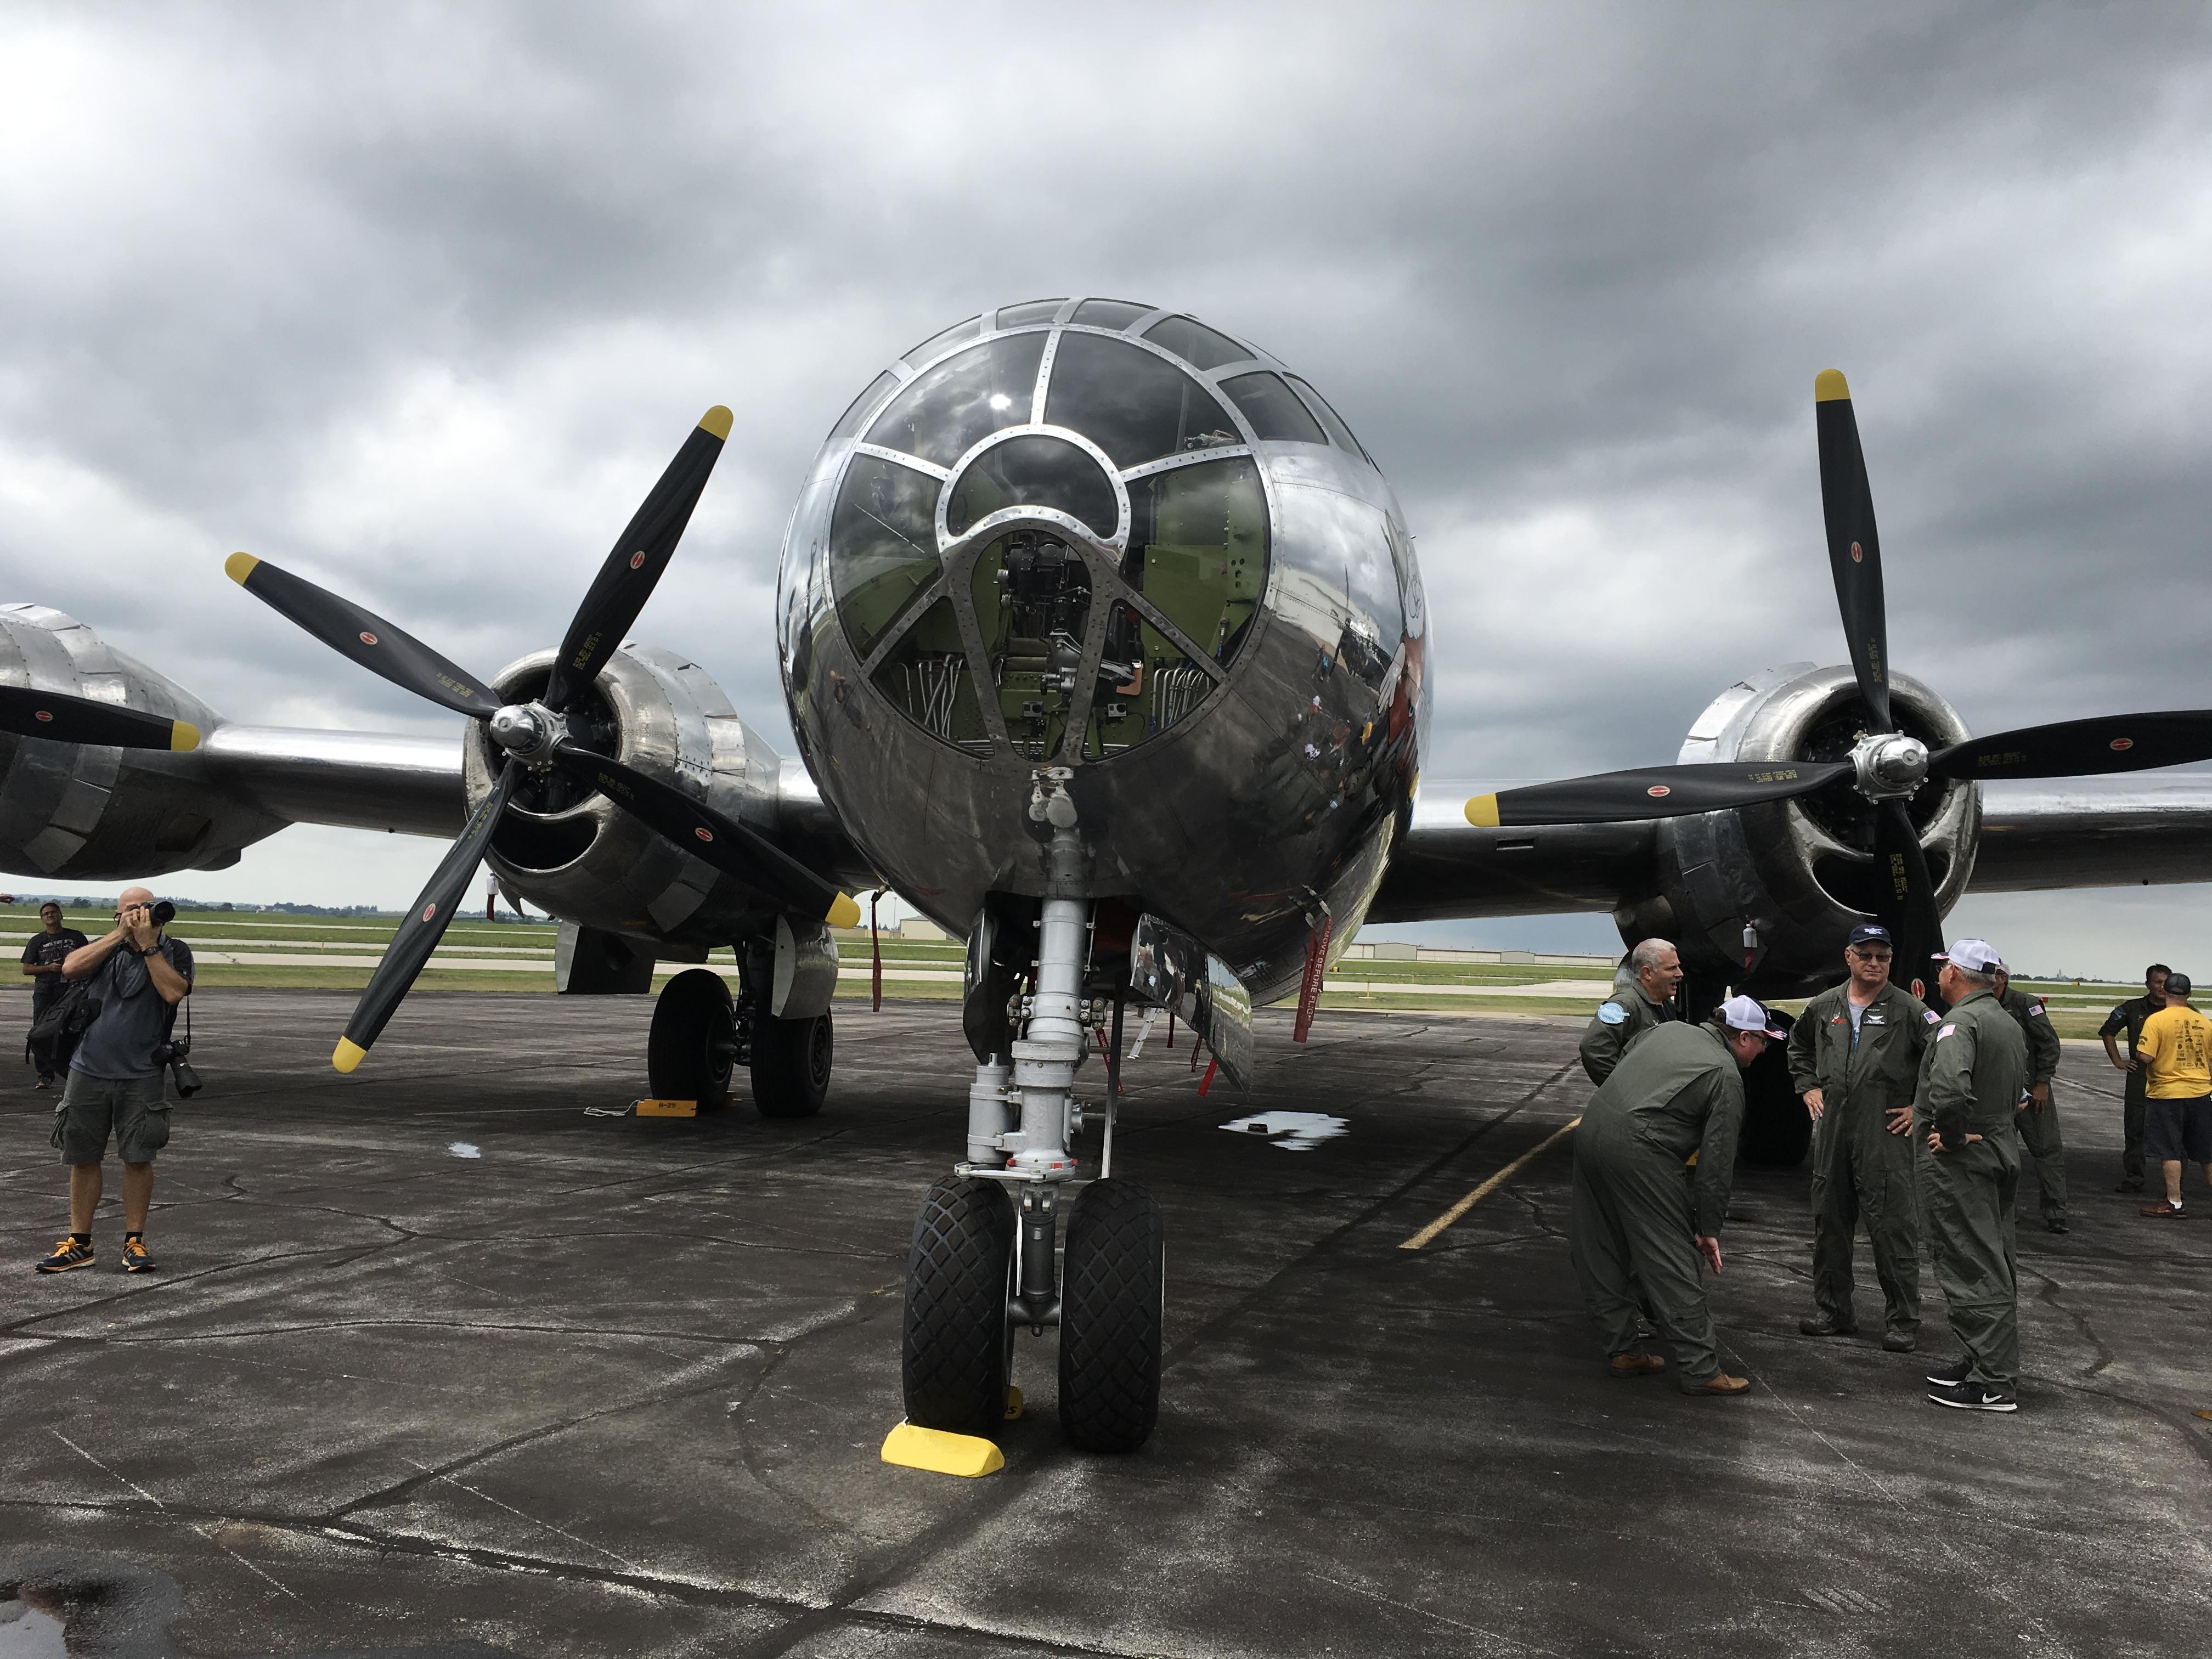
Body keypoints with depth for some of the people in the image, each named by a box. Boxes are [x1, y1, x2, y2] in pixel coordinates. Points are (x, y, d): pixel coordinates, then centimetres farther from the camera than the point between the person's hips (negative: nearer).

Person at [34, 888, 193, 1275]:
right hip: (89, 1070, 2)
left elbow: (174, 992, -15)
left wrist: (147, 944, -13)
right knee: (83, 1158, 7)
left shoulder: (174, 952, 2)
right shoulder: (109, 947, 8)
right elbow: (71, 968, -10)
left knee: (138, 1158, -1)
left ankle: (134, 1241, 10)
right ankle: (79, 1243, 17)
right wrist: (121, 935, -12)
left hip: (141, 1076, -2)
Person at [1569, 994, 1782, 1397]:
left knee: (1602, 1256, 15)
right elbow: (1717, 1160, -3)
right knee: (1672, 1262, 0)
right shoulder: (1726, 1076, -2)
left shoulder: (1671, 1029, 18)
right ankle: (1699, 1368, 6)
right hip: (1638, 1150, -8)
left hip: (1590, 1131, 8)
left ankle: (1623, 1351, 25)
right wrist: (1709, 1228, 4)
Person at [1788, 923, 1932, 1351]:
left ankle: (1903, 1321, 11)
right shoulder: (1823, 1007, 10)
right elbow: (1799, 1044, 28)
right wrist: (1807, 1087, 18)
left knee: (1893, 1229, -2)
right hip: (1831, 1132, 5)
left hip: (1886, 1135, -5)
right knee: (1829, 1223, 12)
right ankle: (1833, 1311, 24)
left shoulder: (1909, 1009, -5)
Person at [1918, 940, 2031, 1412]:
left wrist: (1952, 1134, -21)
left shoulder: (1960, 1022, -18)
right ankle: (1990, 1362, 27)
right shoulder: (2009, 1024, 16)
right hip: (2003, 1150, 10)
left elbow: (1950, 1083, -34)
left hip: (1960, 1160, -10)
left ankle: (1994, 1383, -2)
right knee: (1994, 1264, 17)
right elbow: (2020, 1089, 24)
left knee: (1972, 1268, -5)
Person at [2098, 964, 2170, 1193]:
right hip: (2139, 1079, 1)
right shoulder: (2133, 1009, 5)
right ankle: (2133, 1180, 10)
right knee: (2134, 1131, 2)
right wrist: (2118, 1060, 10)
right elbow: (2107, 1031, 17)